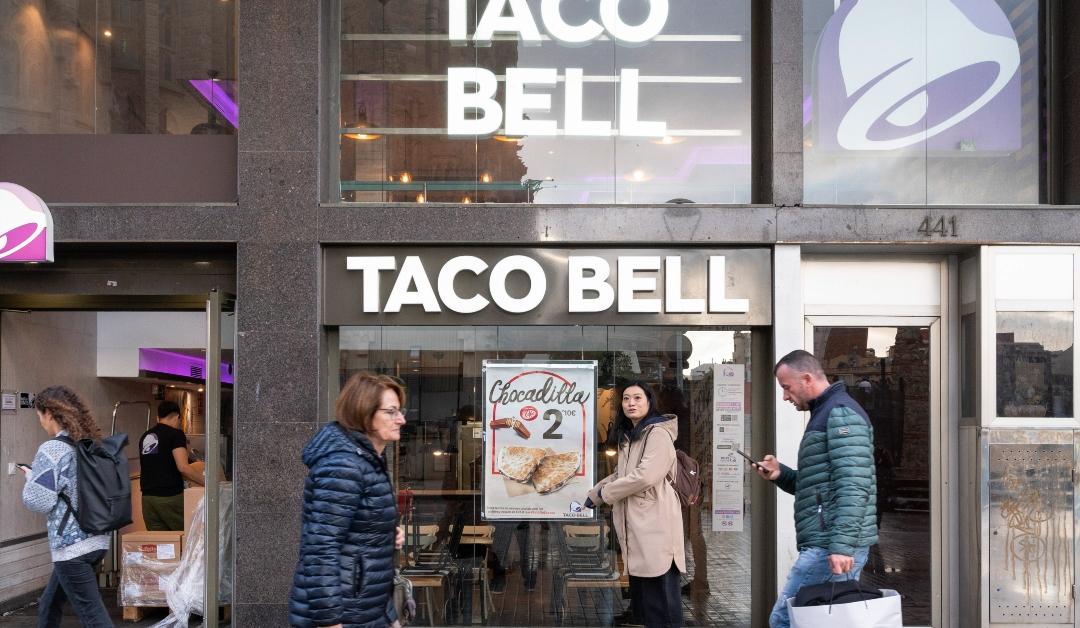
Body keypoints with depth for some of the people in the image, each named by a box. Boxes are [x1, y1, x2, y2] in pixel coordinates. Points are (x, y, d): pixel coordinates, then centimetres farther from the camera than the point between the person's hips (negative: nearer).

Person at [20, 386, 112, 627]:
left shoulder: (52, 449, -14)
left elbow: (37, 501, -13)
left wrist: (31, 476, 6)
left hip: (71, 546, -8)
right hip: (98, 540, 8)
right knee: (48, 606, 23)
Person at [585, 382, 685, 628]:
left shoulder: (658, 433, -10)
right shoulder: (628, 436, 20)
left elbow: (645, 476, -20)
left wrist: (604, 493, -9)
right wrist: (592, 495, 16)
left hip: (655, 522, -9)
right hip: (635, 524, 9)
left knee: (659, 593, -8)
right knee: (641, 594, 12)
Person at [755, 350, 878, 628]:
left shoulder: (841, 413, -10)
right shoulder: (826, 415, 22)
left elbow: (852, 486, -20)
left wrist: (841, 545, -26)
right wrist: (781, 474, 12)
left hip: (831, 547, -10)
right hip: (827, 543, 10)